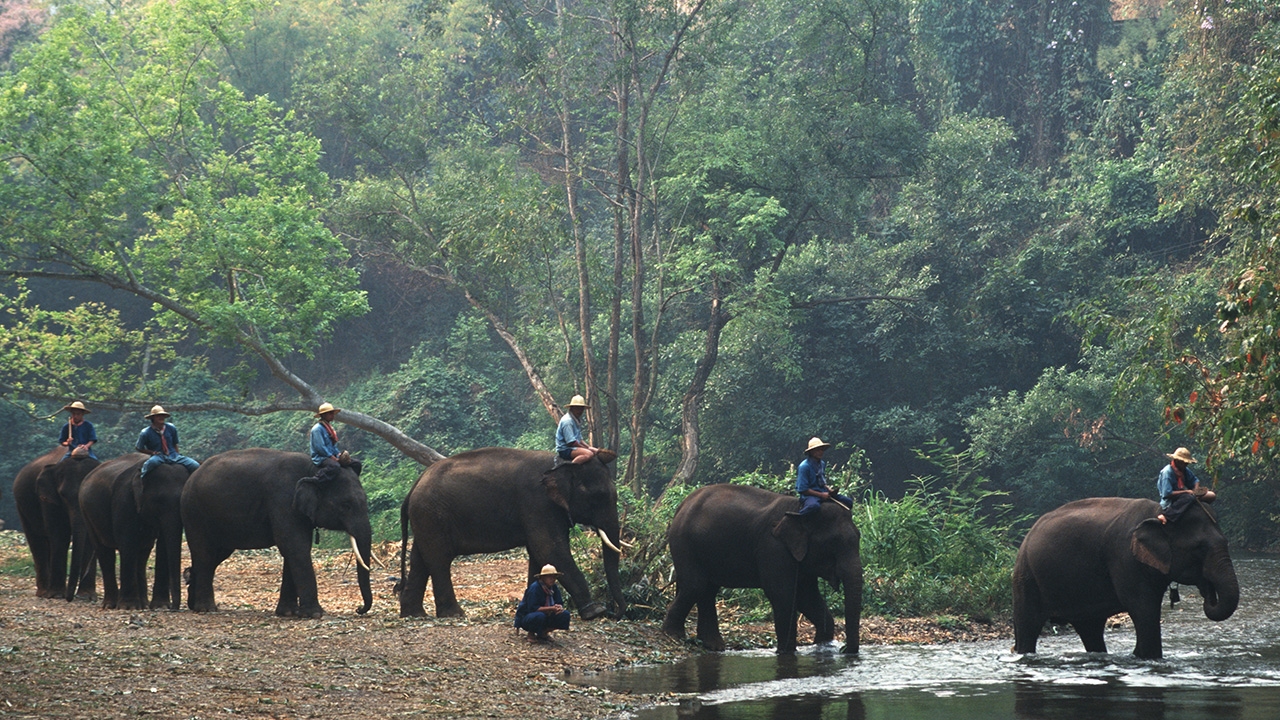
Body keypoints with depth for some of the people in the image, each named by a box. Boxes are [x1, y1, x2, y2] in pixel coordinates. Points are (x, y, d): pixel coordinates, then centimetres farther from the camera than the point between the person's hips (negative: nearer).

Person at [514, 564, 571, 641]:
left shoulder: (554, 588, 0)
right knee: (540, 616, -41)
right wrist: (551, 608, -32)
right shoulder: (535, 588, -22)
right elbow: (532, 608, -27)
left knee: (565, 615, -13)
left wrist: (559, 608, -24)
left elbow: (560, 603, 3)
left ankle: (544, 632, 1)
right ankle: (531, 633, -9)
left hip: (546, 616, 7)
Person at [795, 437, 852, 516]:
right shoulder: (804, 466, -14)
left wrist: (829, 489, 4)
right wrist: (821, 495, -15)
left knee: (848, 502, 0)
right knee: (813, 505, -44)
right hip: (810, 495, -8)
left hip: (823, 493, 8)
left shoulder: (822, 464, 13)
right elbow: (802, 489, -16)